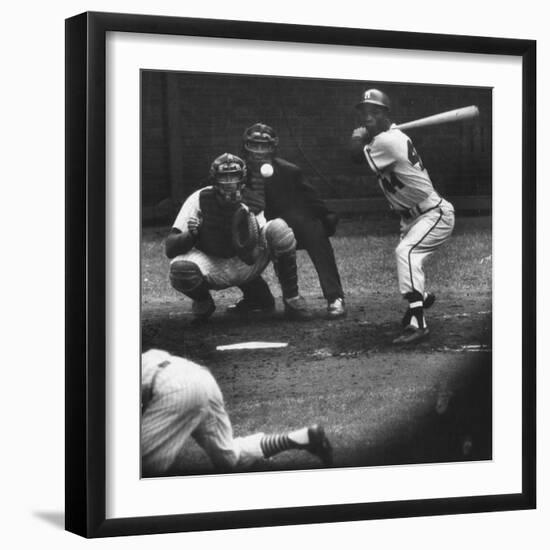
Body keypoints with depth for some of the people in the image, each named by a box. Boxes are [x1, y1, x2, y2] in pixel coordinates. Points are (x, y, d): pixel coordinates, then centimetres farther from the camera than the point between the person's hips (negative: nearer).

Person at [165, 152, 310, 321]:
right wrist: (190, 235, -40)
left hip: (245, 267, 1)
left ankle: (291, 299, -12)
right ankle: (203, 302, 3)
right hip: (212, 267, 0)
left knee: (278, 228, -26)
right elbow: (170, 249, -19)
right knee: (180, 269, -36)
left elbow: (251, 258, -22)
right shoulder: (199, 199, -15)